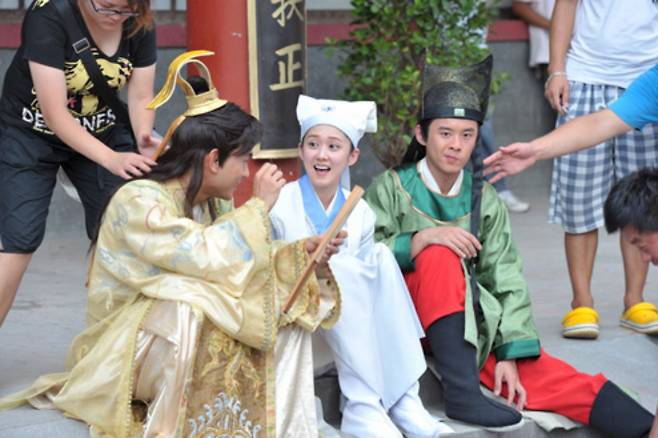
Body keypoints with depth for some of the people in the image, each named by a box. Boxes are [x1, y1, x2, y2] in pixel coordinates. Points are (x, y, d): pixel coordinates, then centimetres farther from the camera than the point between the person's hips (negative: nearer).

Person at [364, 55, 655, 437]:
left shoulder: (484, 200, 10)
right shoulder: (390, 188, -1)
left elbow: (507, 281, 2)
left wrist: (509, 353, -9)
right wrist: (422, 239, -27)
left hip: (472, 323, 3)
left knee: (556, 379, -18)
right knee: (440, 256, -32)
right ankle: (462, 394, -38)